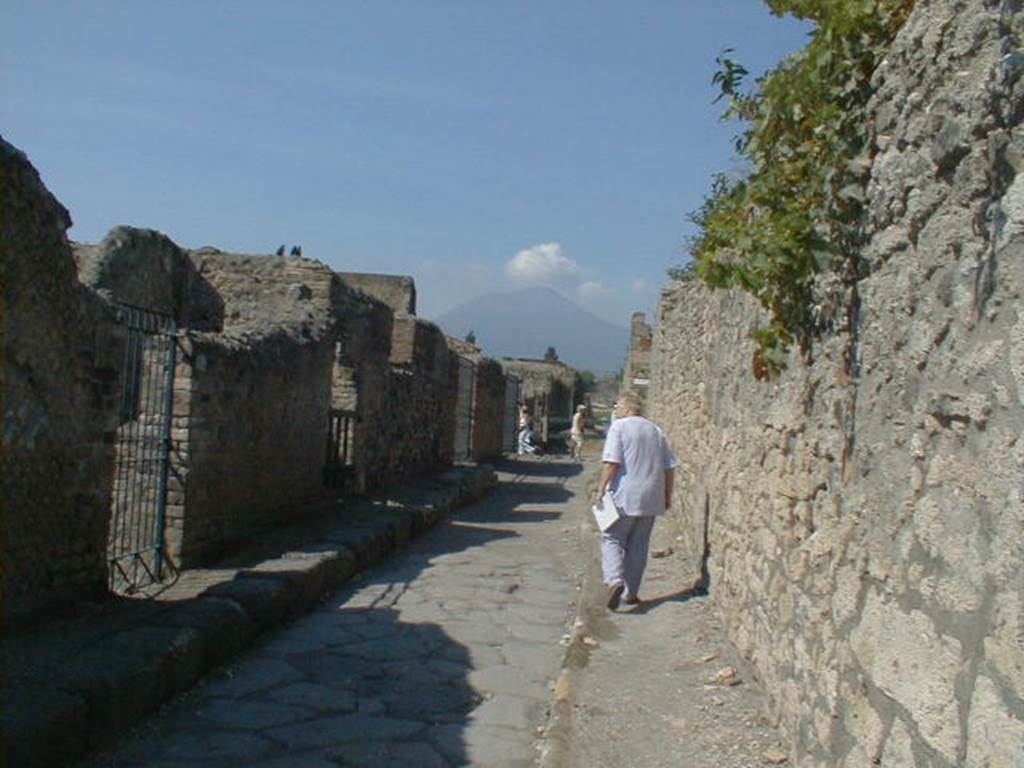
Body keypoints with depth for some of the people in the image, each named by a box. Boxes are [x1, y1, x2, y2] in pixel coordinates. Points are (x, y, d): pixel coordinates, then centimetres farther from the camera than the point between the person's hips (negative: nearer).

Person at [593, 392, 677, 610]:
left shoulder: (619, 427, -5)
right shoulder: (656, 431, 13)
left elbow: (612, 462, -16)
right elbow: (670, 466, 13)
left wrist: (601, 489, -12)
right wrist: (667, 495, 19)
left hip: (624, 497, -5)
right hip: (650, 499, 5)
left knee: (612, 539, 4)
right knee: (638, 545, 12)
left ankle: (615, 580, -17)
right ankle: (630, 592, 16)